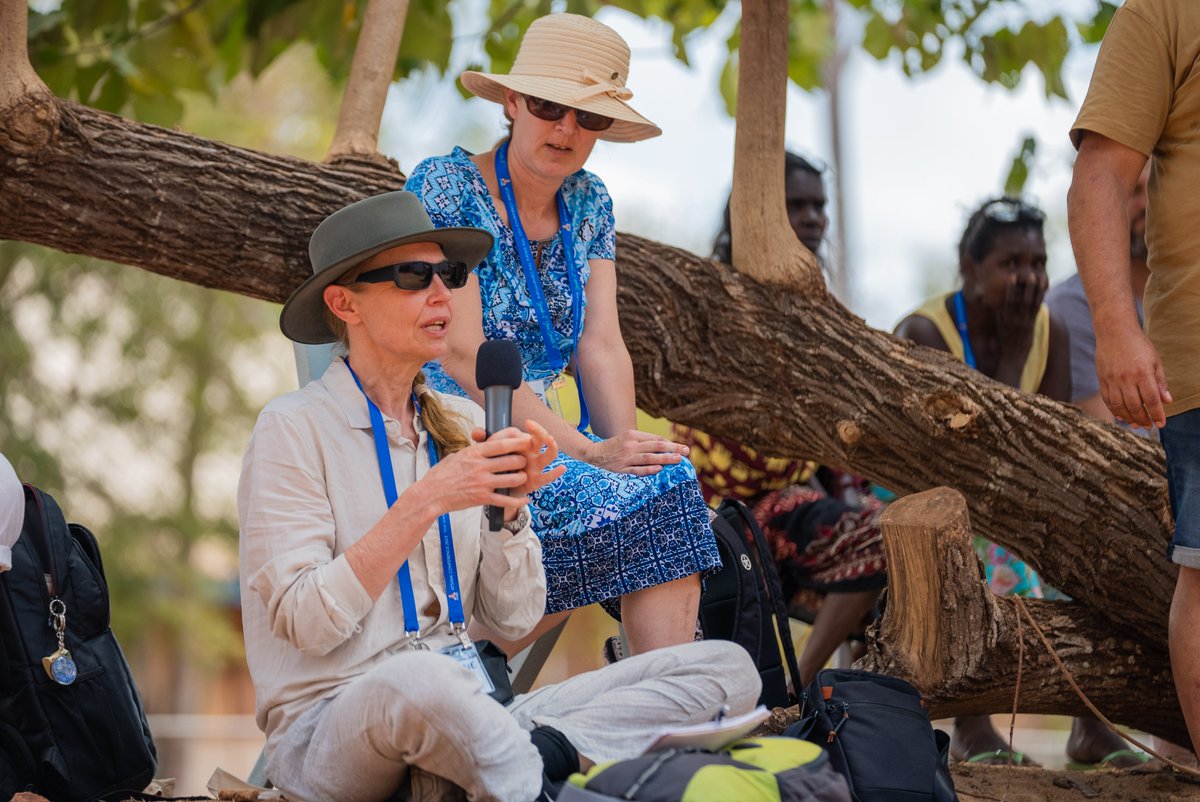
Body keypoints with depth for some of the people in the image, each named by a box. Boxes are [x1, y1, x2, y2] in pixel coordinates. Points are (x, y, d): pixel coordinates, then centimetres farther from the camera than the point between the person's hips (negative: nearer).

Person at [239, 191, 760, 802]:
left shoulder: (461, 425, 14)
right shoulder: (295, 428, -3)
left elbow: (513, 619, 12)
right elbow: (304, 622, -14)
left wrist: (510, 507, -6)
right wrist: (428, 501, -18)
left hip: (466, 716, 7)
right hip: (329, 730, -7)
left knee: (726, 668, -7)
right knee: (416, 679, -44)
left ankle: (538, 750, -27)